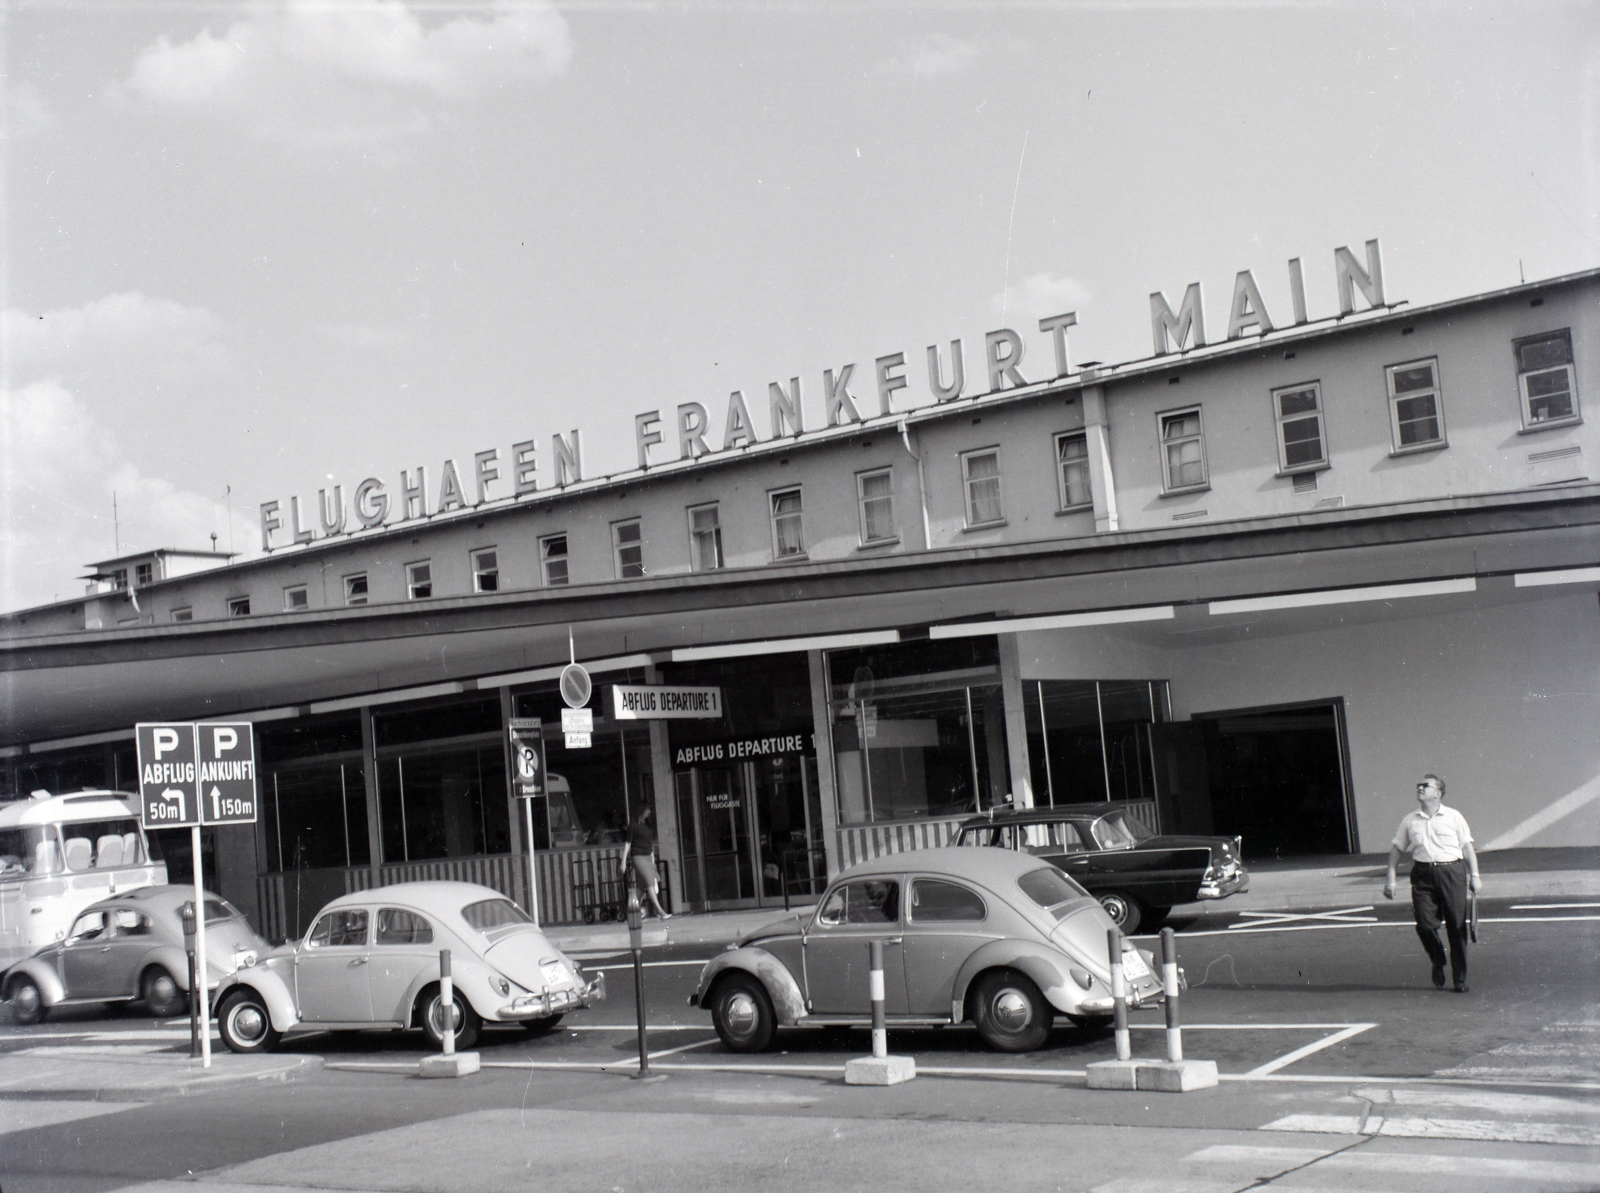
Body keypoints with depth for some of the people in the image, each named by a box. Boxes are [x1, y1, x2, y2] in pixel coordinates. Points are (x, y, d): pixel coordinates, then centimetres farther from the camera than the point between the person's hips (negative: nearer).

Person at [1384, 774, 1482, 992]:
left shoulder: (1453, 817, 8)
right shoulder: (1409, 820, 12)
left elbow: (1467, 847, 8)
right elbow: (1397, 849, 16)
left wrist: (1474, 875, 0)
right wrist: (1391, 878, 9)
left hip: (1452, 871, -1)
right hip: (1423, 874, 1)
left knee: (1457, 926, -1)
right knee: (1425, 924, -10)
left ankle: (1460, 977, 11)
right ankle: (1438, 962, 19)